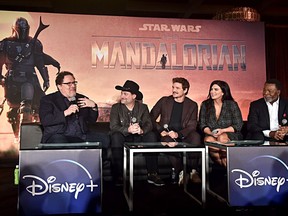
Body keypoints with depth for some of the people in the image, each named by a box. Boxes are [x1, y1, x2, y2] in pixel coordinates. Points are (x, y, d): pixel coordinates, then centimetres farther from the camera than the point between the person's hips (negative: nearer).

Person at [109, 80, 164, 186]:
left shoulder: (143, 107, 4)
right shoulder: (116, 108, -1)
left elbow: (148, 124, -10)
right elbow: (113, 127, -15)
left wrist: (141, 130, -35)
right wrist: (128, 130, -35)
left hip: (138, 139, 2)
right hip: (123, 139, -1)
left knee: (151, 136, -25)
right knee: (116, 136, -33)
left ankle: (152, 174, -22)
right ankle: (118, 176, -28)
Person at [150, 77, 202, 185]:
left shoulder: (192, 105, 10)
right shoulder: (164, 101, 11)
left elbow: (192, 126, -1)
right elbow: (151, 118, 8)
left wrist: (178, 134, -20)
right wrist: (160, 130, -9)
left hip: (183, 136, 0)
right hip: (167, 135, 0)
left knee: (196, 136, -32)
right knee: (167, 140, -36)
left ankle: (193, 171, -20)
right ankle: (180, 172, -21)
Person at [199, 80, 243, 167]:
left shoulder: (232, 104, 3)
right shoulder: (205, 105, 9)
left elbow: (238, 125, 0)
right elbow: (202, 124, 7)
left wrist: (223, 130, -15)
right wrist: (211, 132, -14)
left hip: (230, 135, -1)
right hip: (211, 135, 2)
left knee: (222, 138, -36)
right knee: (208, 140, -33)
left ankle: (225, 162, -19)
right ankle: (223, 165, -17)